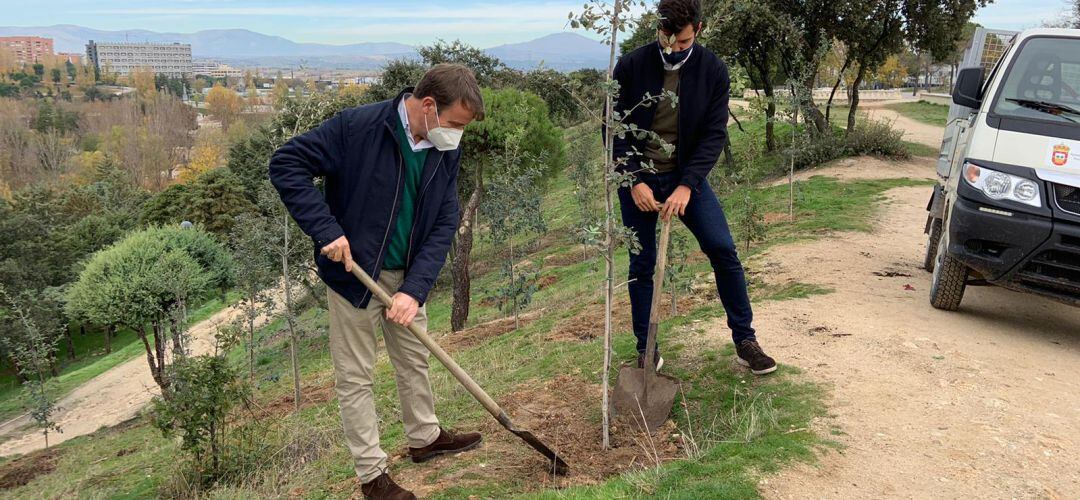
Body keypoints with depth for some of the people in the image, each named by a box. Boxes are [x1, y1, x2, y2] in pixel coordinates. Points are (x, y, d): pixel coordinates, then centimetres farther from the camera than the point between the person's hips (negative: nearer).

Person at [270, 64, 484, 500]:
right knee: (355, 377, 6)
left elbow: (444, 224, -7)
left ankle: (424, 437, 43)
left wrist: (415, 288, -19)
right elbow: (286, 164, -20)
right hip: (354, 272, -6)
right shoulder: (358, 126, -23)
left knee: (415, 359, 21)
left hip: (406, 276, 6)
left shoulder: (446, 150, -6)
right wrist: (326, 229, -29)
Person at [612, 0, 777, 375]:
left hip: (686, 176, 1)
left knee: (723, 250, -9)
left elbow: (714, 134, -10)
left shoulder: (713, 71, -8)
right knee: (641, 264, 3)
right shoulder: (630, 67, -11)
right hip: (638, 178, -1)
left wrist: (687, 185, -22)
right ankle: (645, 349, 18)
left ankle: (745, 340, 5)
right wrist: (634, 180, -18)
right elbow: (614, 130, -8)